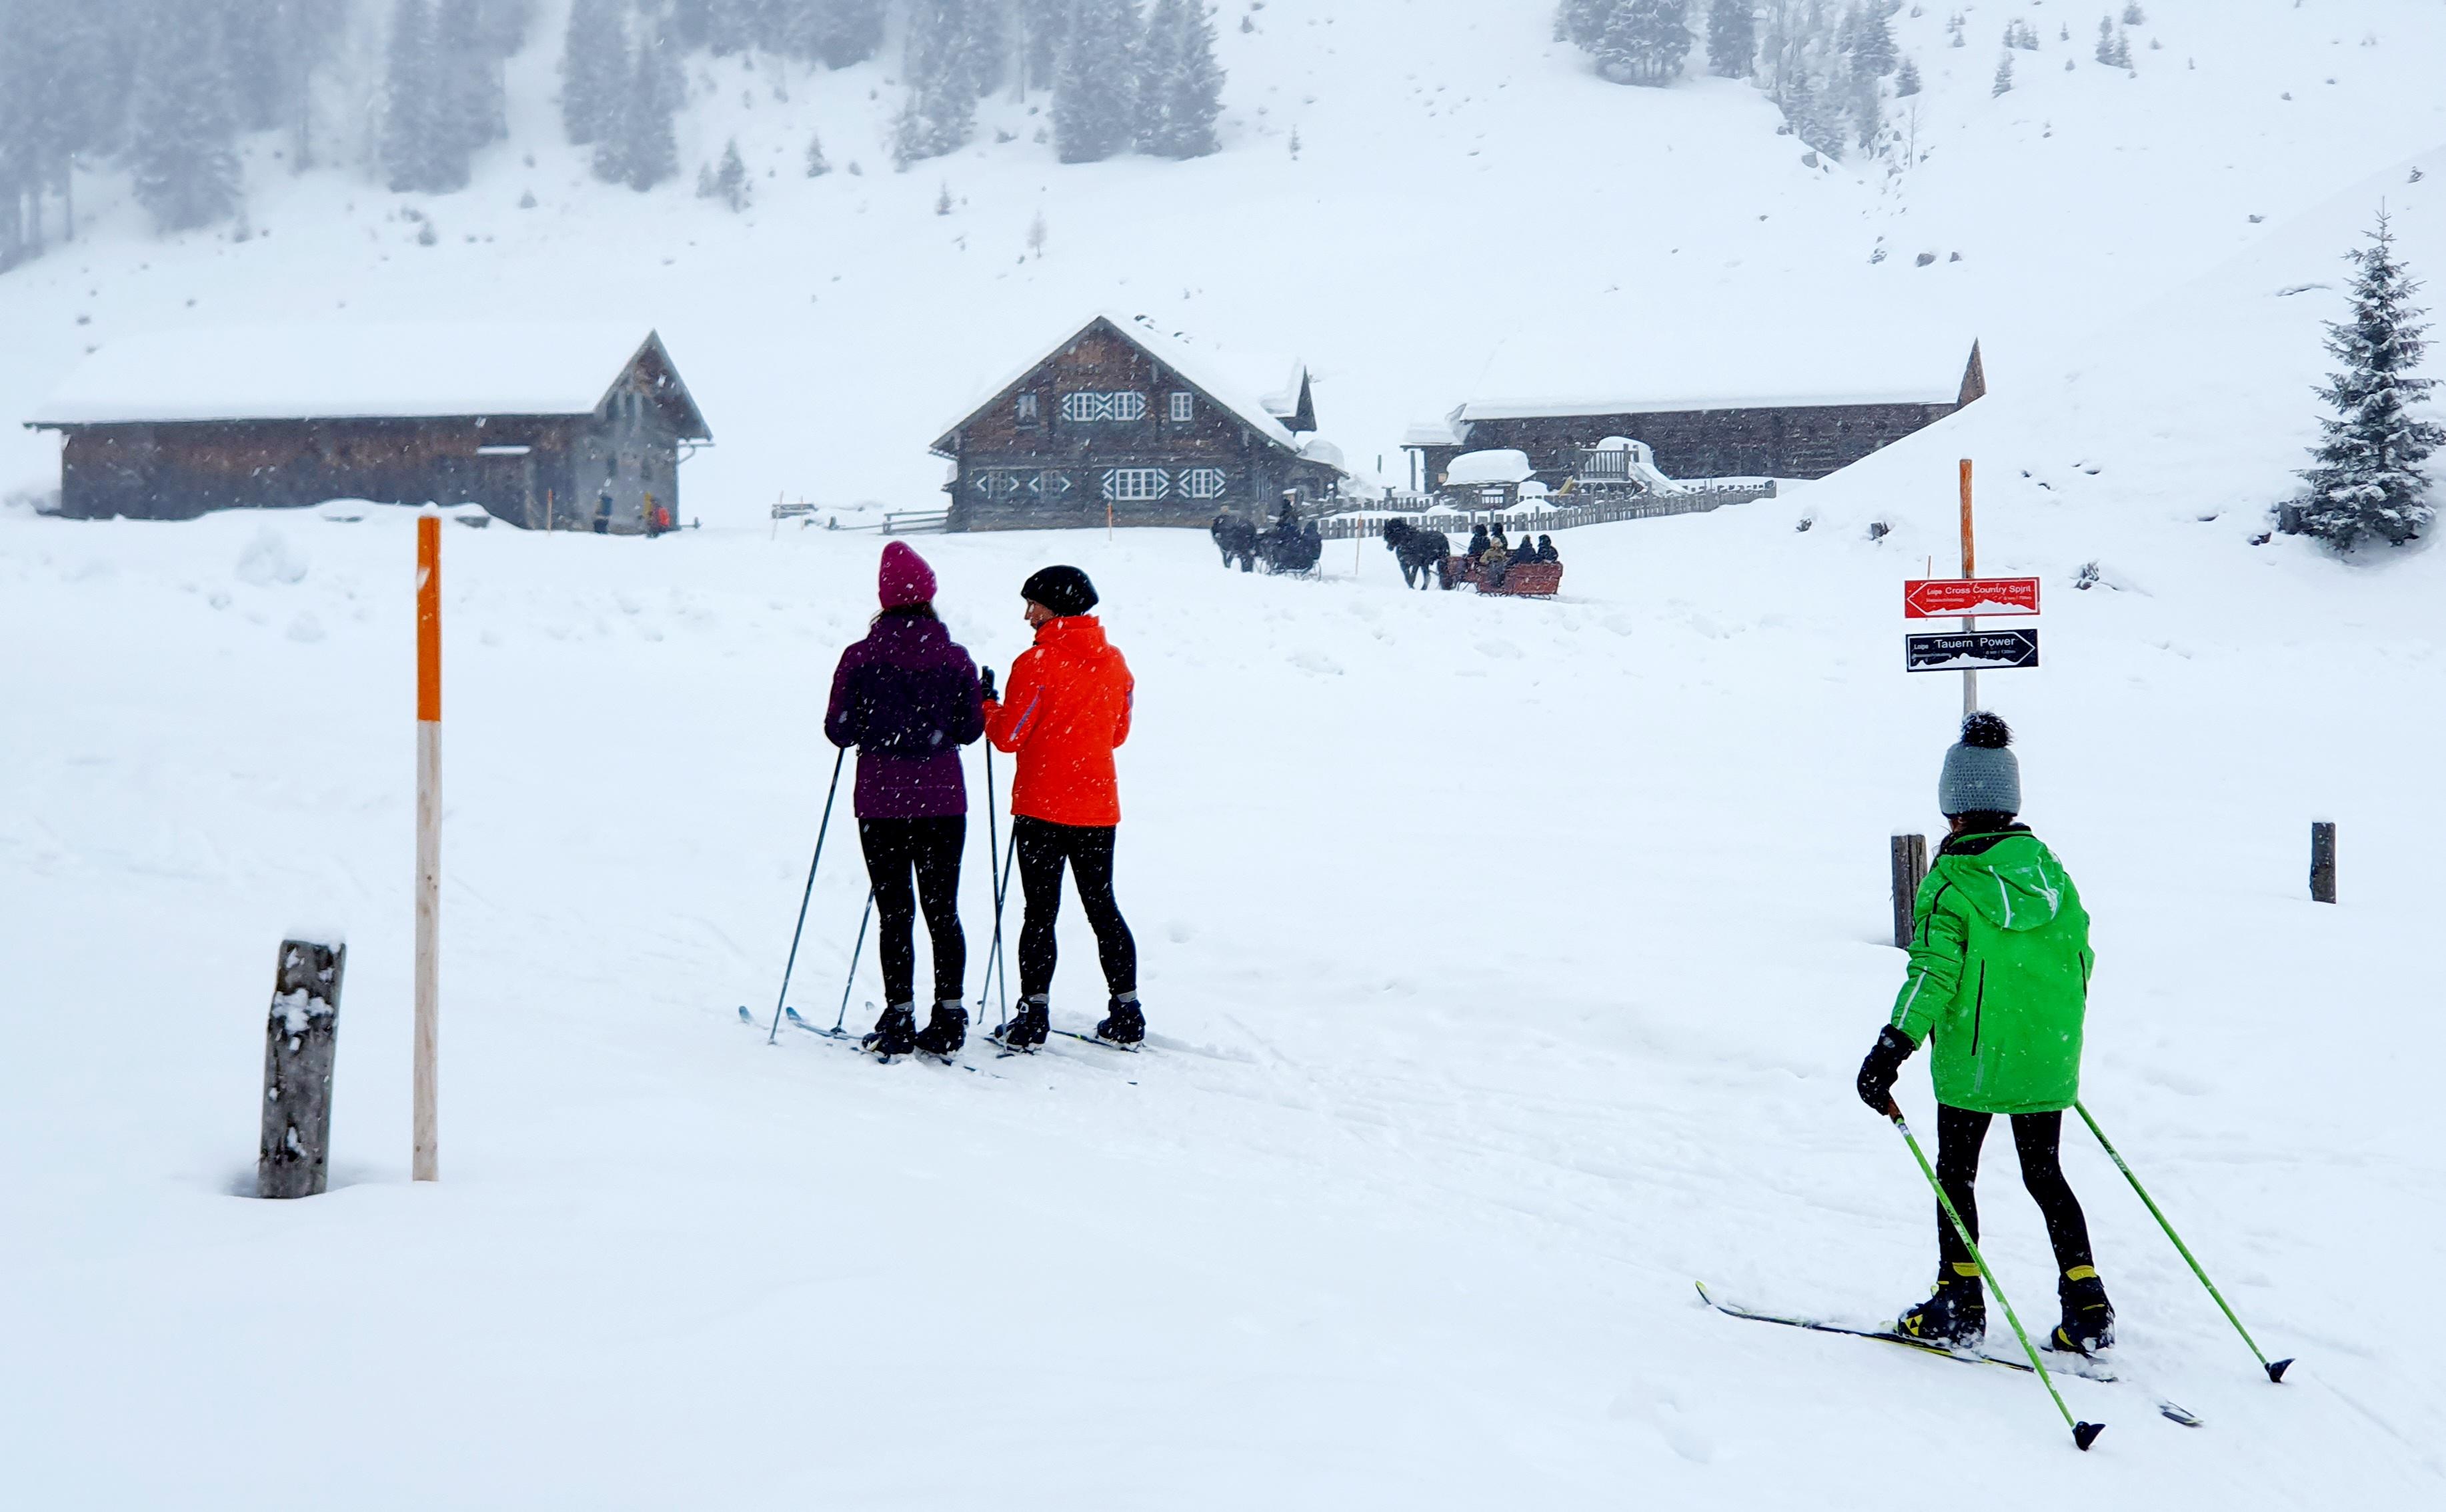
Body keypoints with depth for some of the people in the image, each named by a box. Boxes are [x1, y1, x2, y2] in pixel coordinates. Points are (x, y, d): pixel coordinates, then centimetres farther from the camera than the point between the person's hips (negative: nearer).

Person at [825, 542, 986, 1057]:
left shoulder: (860, 658, -7)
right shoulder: (955, 659, -3)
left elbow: (839, 731, -4)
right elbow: (970, 730, 2)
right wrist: (985, 698, 20)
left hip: (881, 802, -1)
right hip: (943, 801, 1)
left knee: (894, 912, 4)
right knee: (943, 909, 9)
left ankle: (900, 1020, 3)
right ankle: (949, 1018, 7)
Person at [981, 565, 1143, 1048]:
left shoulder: (1037, 663, -13)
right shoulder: (1114, 663, 5)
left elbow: (1009, 736, -11)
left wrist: (988, 706, 7)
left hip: (1042, 808, -5)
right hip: (1099, 807, 5)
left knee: (1041, 911, 0)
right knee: (1102, 906, 12)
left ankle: (1034, 1013, -2)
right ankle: (1126, 1013, 12)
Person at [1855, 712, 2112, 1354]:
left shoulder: (1951, 885, -14)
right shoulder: (2049, 869, 3)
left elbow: (1933, 973, -23)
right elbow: (2079, 954, 10)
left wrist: (1891, 1049, -25)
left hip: (1976, 1061, -5)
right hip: (2049, 1061, 5)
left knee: (1956, 1175, 9)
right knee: (2045, 1175, 15)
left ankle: (1960, 1305, 10)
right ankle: (2087, 1306, 11)